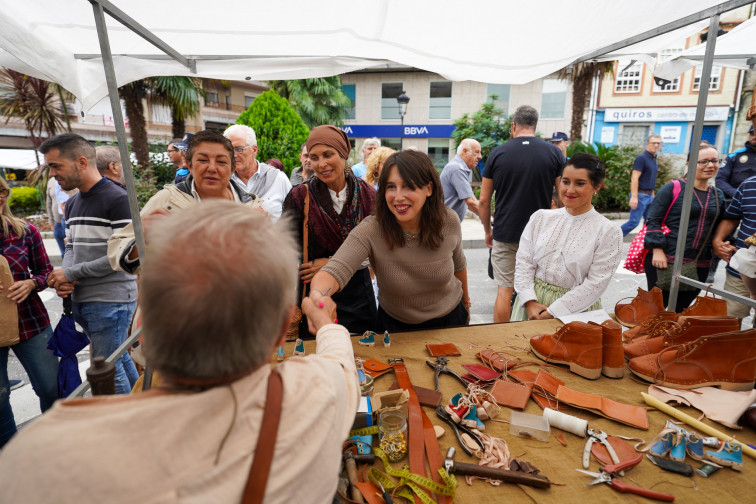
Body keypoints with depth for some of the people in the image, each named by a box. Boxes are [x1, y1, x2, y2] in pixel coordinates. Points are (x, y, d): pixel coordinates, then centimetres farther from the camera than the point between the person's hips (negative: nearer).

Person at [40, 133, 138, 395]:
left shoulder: (117, 199, -13)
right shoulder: (72, 203, 14)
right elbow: (71, 246, 19)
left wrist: (71, 273, -13)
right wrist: (63, 279, -1)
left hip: (111, 300, -8)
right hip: (81, 300, 8)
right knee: (120, 359, 19)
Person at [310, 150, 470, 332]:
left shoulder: (449, 221, -20)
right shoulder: (370, 231, -29)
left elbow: (459, 264, -1)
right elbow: (335, 271, -43)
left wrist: (465, 299, 14)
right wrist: (318, 294, -65)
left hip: (450, 318, 2)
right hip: (394, 324, -2)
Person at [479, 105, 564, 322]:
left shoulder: (498, 153, -2)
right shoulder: (554, 153, -1)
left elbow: (484, 200, -1)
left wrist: (488, 231, 12)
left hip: (505, 234, 0)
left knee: (504, 290, 8)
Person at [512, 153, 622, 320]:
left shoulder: (609, 231, -5)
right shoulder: (540, 217, 3)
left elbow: (596, 283, -10)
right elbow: (524, 262, 0)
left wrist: (553, 312, -15)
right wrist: (530, 302, -12)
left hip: (575, 310, -2)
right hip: (532, 304, 2)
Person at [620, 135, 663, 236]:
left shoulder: (653, 159, 14)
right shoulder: (642, 158, -11)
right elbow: (634, 178, -18)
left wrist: (652, 194, 19)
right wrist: (634, 197, -24)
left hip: (649, 196, 9)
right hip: (640, 195, -8)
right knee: (634, 221, -10)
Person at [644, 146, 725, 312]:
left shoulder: (718, 195, 14)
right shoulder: (673, 188, -5)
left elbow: (719, 228, 24)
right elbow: (653, 220, -9)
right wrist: (657, 250, -16)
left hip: (699, 267, 6)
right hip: (665, 261, -5)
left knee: (680, 310, 14)